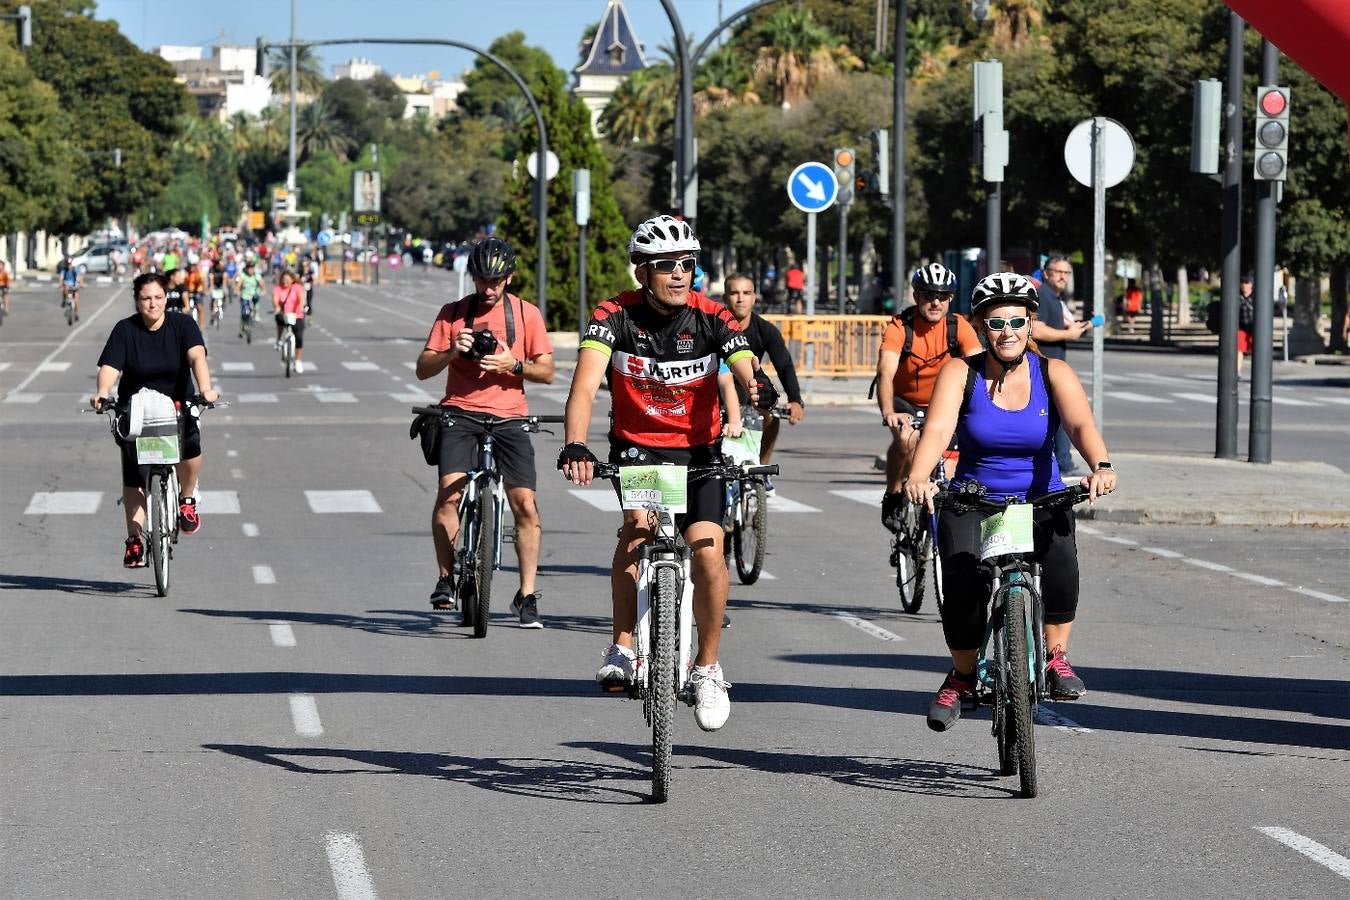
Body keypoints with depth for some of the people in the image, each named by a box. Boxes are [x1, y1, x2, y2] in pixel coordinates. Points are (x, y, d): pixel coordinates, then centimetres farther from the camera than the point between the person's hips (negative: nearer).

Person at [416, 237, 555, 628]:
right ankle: (446, 578, -11)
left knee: (525, 503, -9)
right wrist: (451, 352, -16)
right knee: (450, 490, -22)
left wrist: (513, 364, -13)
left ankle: (527, 595, 2)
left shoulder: (526, 314, 7)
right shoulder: (453, 313, 7)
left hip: (509, 416, 1)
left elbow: (547, 372, 6)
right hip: (460, 413, -1)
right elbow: (423, 369, 4)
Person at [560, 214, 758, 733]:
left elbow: (748, 371, -27)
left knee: (707, 549, -17)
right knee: (638, 523, -30)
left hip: (699, 449, 1)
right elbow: (585, 384, -29)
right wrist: (575, 446, -47)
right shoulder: (615, 316, -16)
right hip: (637, 445, -1)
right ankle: (622, 650, -25)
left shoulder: (711, 318, -14)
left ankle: (708, 668, 4)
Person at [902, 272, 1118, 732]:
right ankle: (963, 676, 3)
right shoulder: (961, 373, -6)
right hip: (973, 501, 0)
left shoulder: (1053, 374, -5)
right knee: (962, 584, -24)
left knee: (1061, 555, -32)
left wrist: (1100, 467, -42)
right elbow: (937, 429, -21)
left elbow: (1081, 424, -21)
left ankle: (1056, 658, -12)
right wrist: (918, 477, -41)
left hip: (1040, 499, 0)